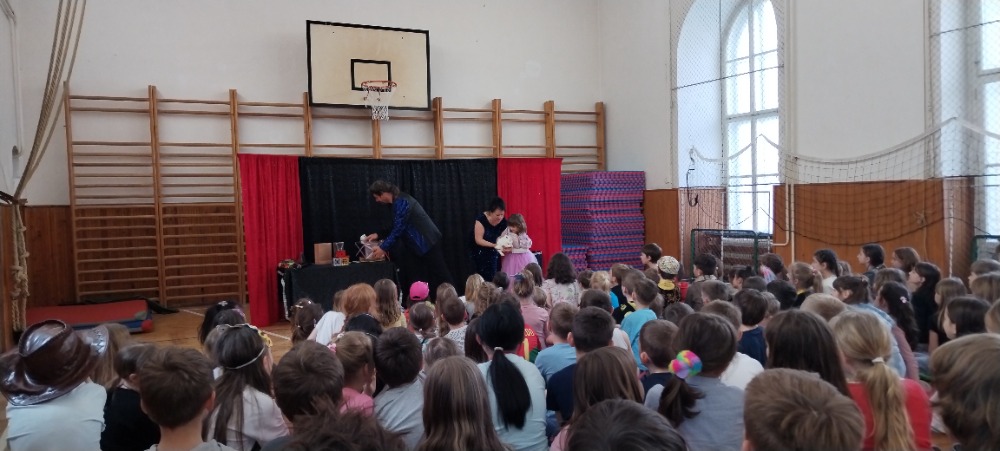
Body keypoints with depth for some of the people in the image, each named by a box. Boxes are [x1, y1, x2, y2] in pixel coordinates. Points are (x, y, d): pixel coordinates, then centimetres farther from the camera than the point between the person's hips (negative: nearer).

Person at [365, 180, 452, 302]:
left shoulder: (401, 202, -21)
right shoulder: (397, 201, 9)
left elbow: (398, 229, -22)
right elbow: (396, 226, 17)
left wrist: (383, 248, -19)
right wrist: (378, 235, 12)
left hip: (427, 242, -10)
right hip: (417, 244, 10)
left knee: (439, 275, -3)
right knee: (415, 278, 10)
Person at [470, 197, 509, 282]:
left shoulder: (503, 222, -11)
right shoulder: (481, 219, -23)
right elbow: (478, 240, -22)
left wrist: (506, 247, -32)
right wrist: (494, 245, -34)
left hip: (493, 253, 4)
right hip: (479, 252, -4)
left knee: (494, 276, -3)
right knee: (484, 277, -11)